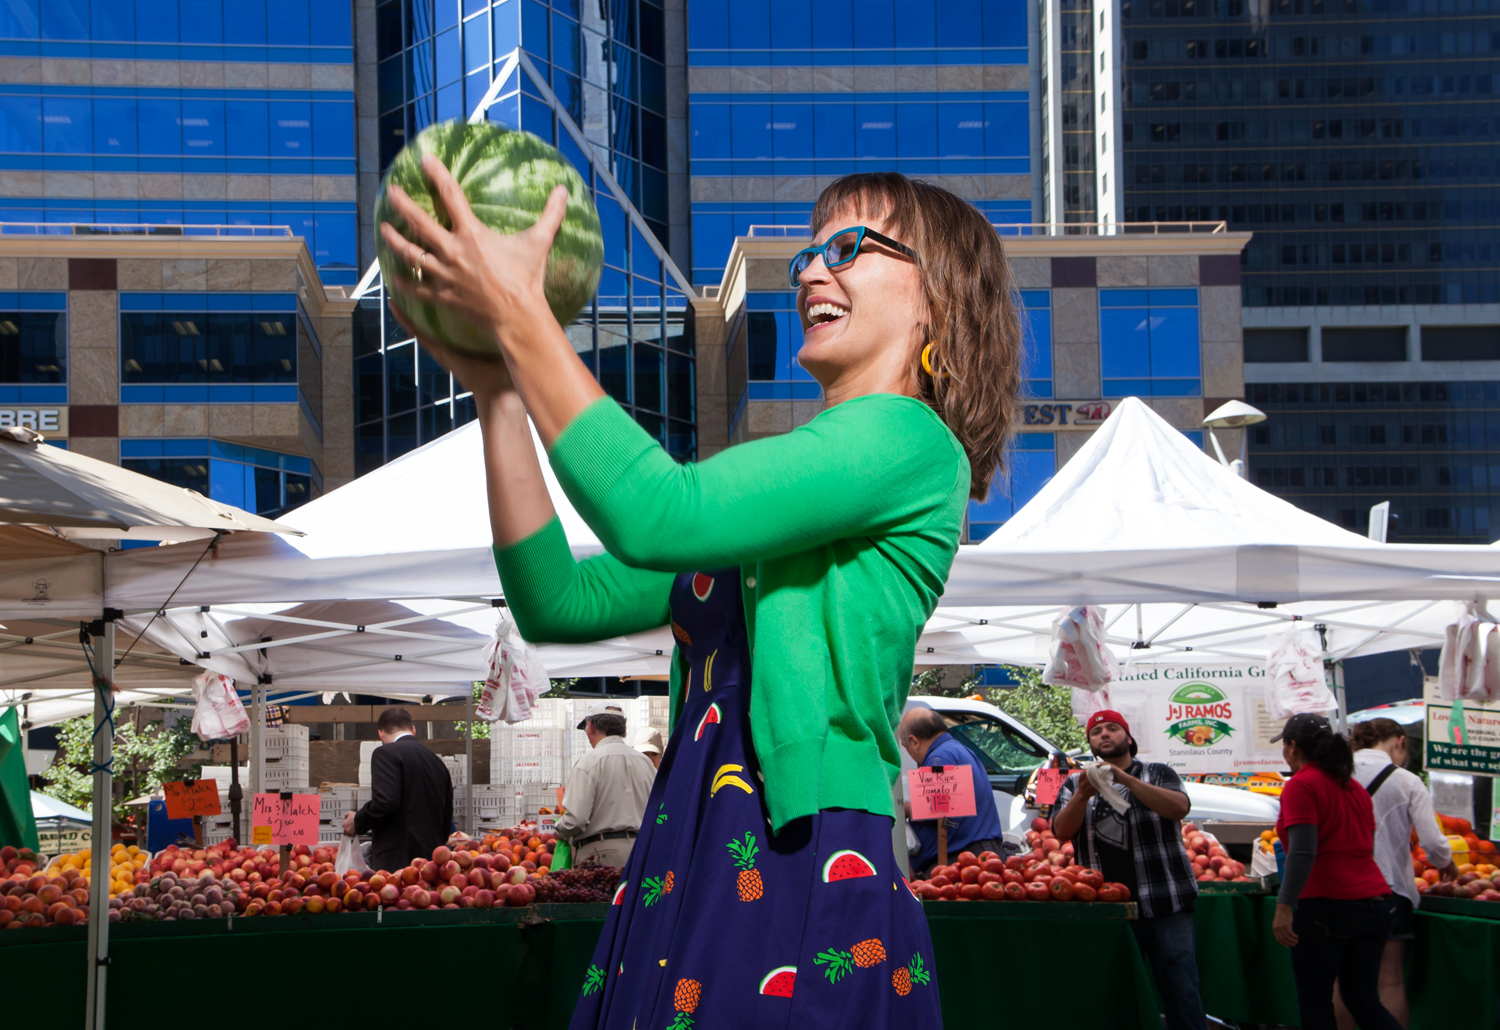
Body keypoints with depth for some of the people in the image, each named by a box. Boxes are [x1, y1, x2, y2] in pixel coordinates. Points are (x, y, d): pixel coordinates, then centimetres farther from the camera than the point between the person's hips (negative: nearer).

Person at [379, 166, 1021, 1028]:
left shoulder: (911, 442, -7)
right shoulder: (779, 482, 21)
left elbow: (655, 514, -19)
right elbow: (560, 601, 15)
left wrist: (518, 311, -13)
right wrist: (500, 393, 8)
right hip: (679, 884, 8)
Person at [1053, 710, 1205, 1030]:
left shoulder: (1158, 774, 9)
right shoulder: (1075, 784, 15)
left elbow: (1179, 808, -10)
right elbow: (1061, 831, 2)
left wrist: (1127, 780, -18)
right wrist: (1083, 795, -17)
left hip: (1164, 905, -2)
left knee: (1180, 992, -7)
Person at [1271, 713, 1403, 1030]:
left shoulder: (1301, 785, -8)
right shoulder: (1355, 787, 17)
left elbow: (1303, 851, -18)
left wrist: (1284, 907, -22)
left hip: (1326, 906, -8)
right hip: (1375, 904, 8)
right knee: (1365, 1003, 12)